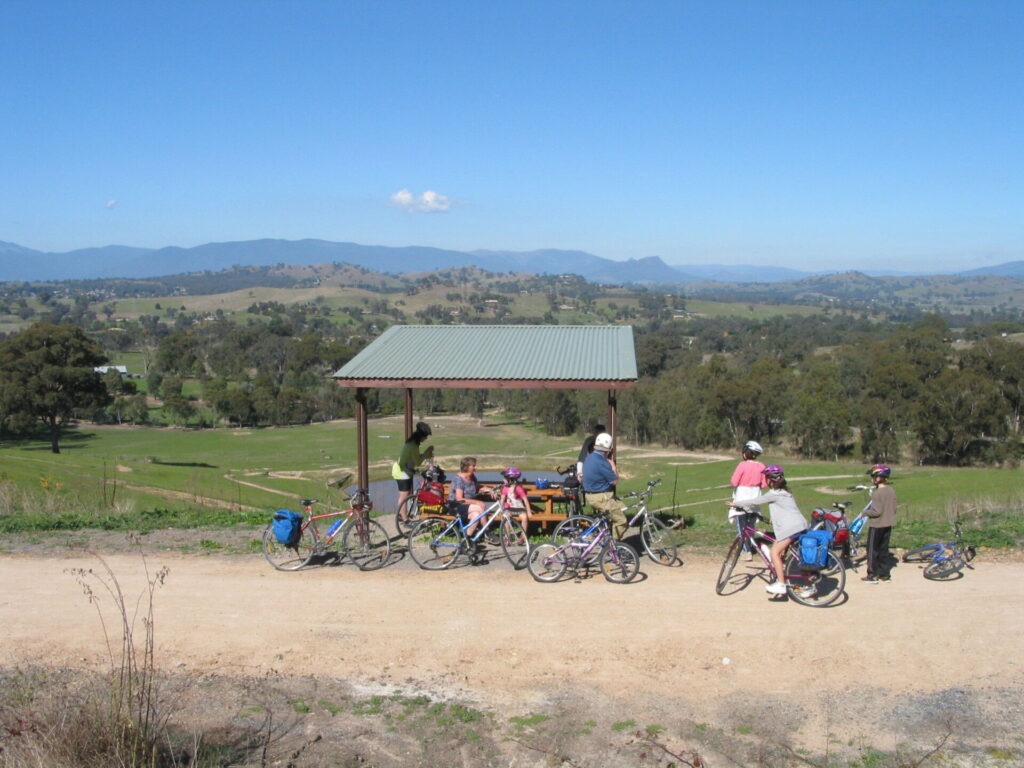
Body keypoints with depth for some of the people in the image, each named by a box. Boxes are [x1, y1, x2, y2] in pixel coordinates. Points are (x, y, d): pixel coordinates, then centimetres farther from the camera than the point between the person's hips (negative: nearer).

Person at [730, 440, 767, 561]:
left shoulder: (742, 465, -16)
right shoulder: (761, 466, -3)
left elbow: (734, 482, -17)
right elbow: (764, 485, 1)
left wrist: (731, 482, 5)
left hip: (741, 501, -5)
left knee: (742, 527, 3)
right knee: (751, 527, 17)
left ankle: (747, 551, -4)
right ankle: (749, 547, 27)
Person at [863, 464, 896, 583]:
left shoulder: (877, 493, -21)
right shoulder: (891, 491, 3)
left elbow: (876, 511, -23)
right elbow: (894, 509, 8)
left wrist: (865, 512, -8)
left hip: (876, 525, -7)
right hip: (888, 524, 7)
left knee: (872, 550, 2)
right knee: (884, 549, 15)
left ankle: (872, 576, 4)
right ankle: (885, 574, 20)